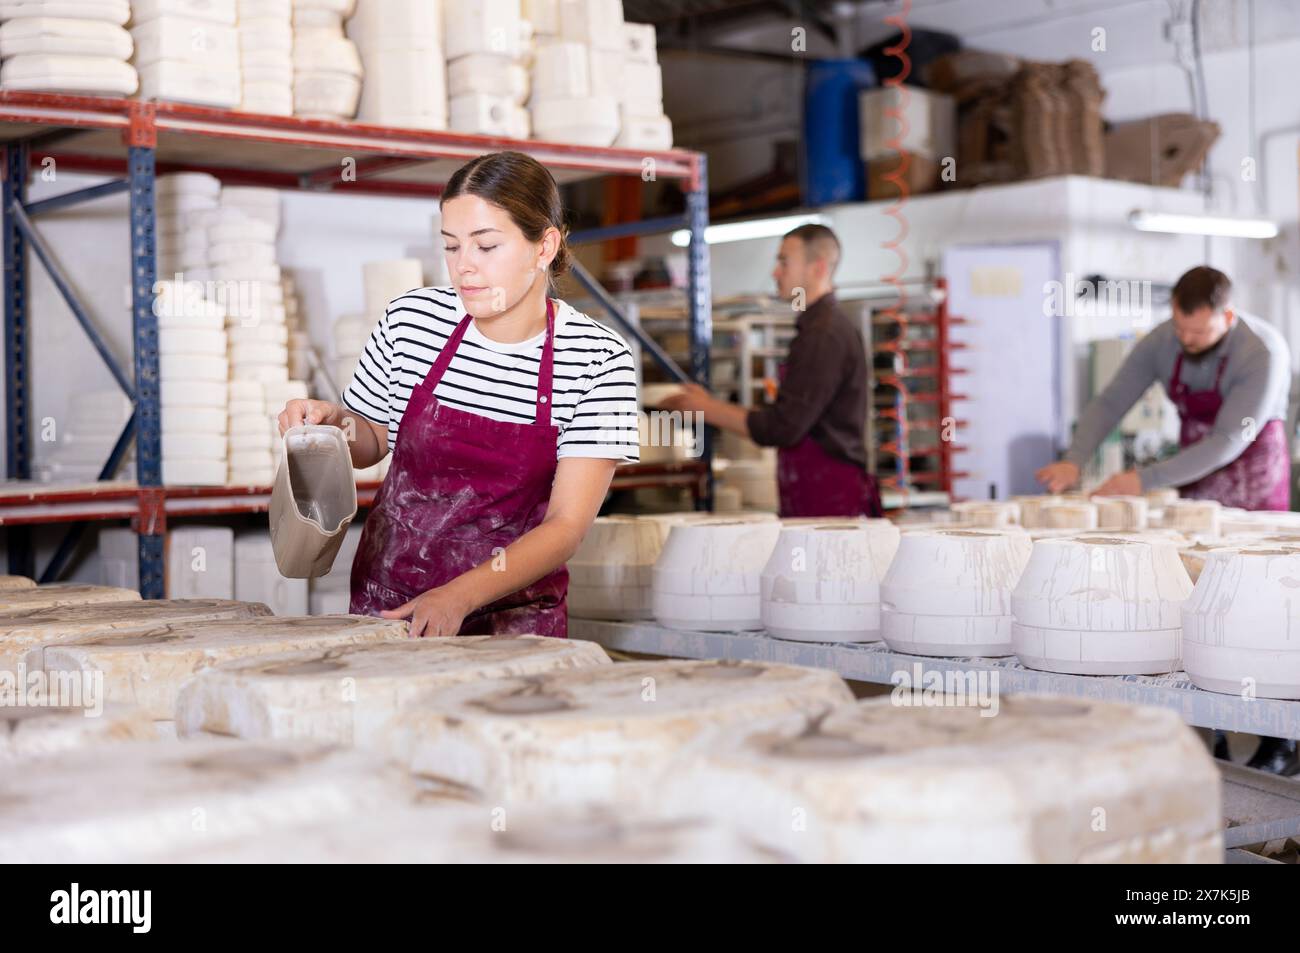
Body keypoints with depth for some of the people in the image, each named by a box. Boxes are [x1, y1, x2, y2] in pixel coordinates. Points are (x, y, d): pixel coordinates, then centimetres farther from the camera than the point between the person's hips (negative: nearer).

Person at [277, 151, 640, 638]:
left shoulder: (598, 360, -13)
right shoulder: (410, 321, -4)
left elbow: (567, 525, -15)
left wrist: (459, 596, -27)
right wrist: (333, 421, -9)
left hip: (513, 611, -2)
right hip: (387, 595, 2)